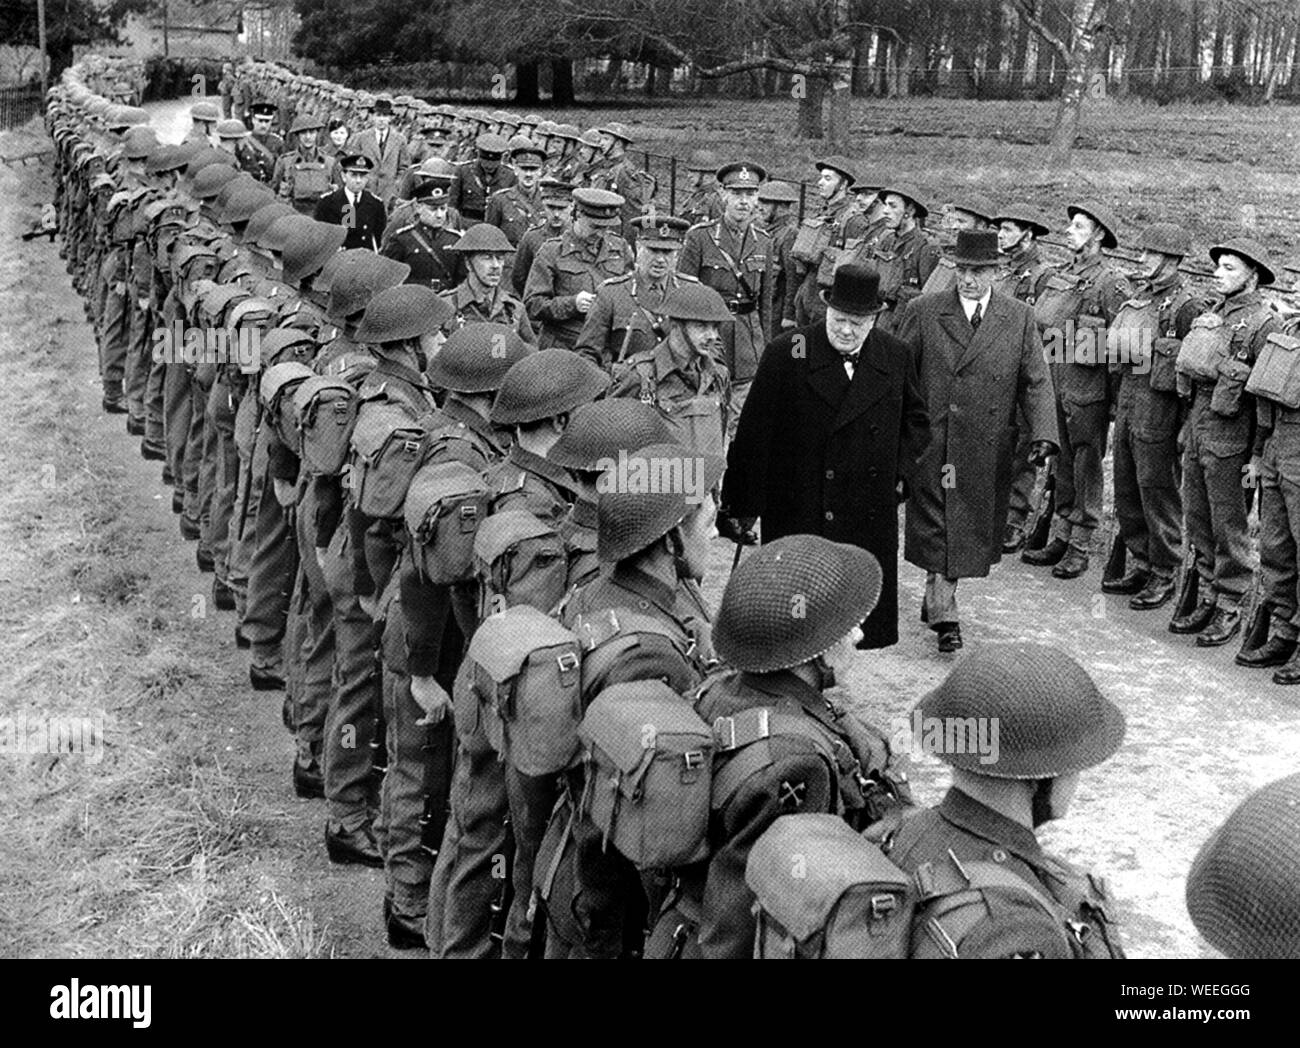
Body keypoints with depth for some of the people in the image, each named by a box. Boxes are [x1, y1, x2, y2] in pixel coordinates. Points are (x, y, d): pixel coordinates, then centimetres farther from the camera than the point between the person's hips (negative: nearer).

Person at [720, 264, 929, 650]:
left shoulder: (896, 357, 4)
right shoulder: (787, 354, -7)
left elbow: (916, 420, 20)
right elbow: (752, 436, -5)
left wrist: (901, 473, 5)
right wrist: (739, 508, -5)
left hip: (869, 525, 3)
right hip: (795, 518, -3)